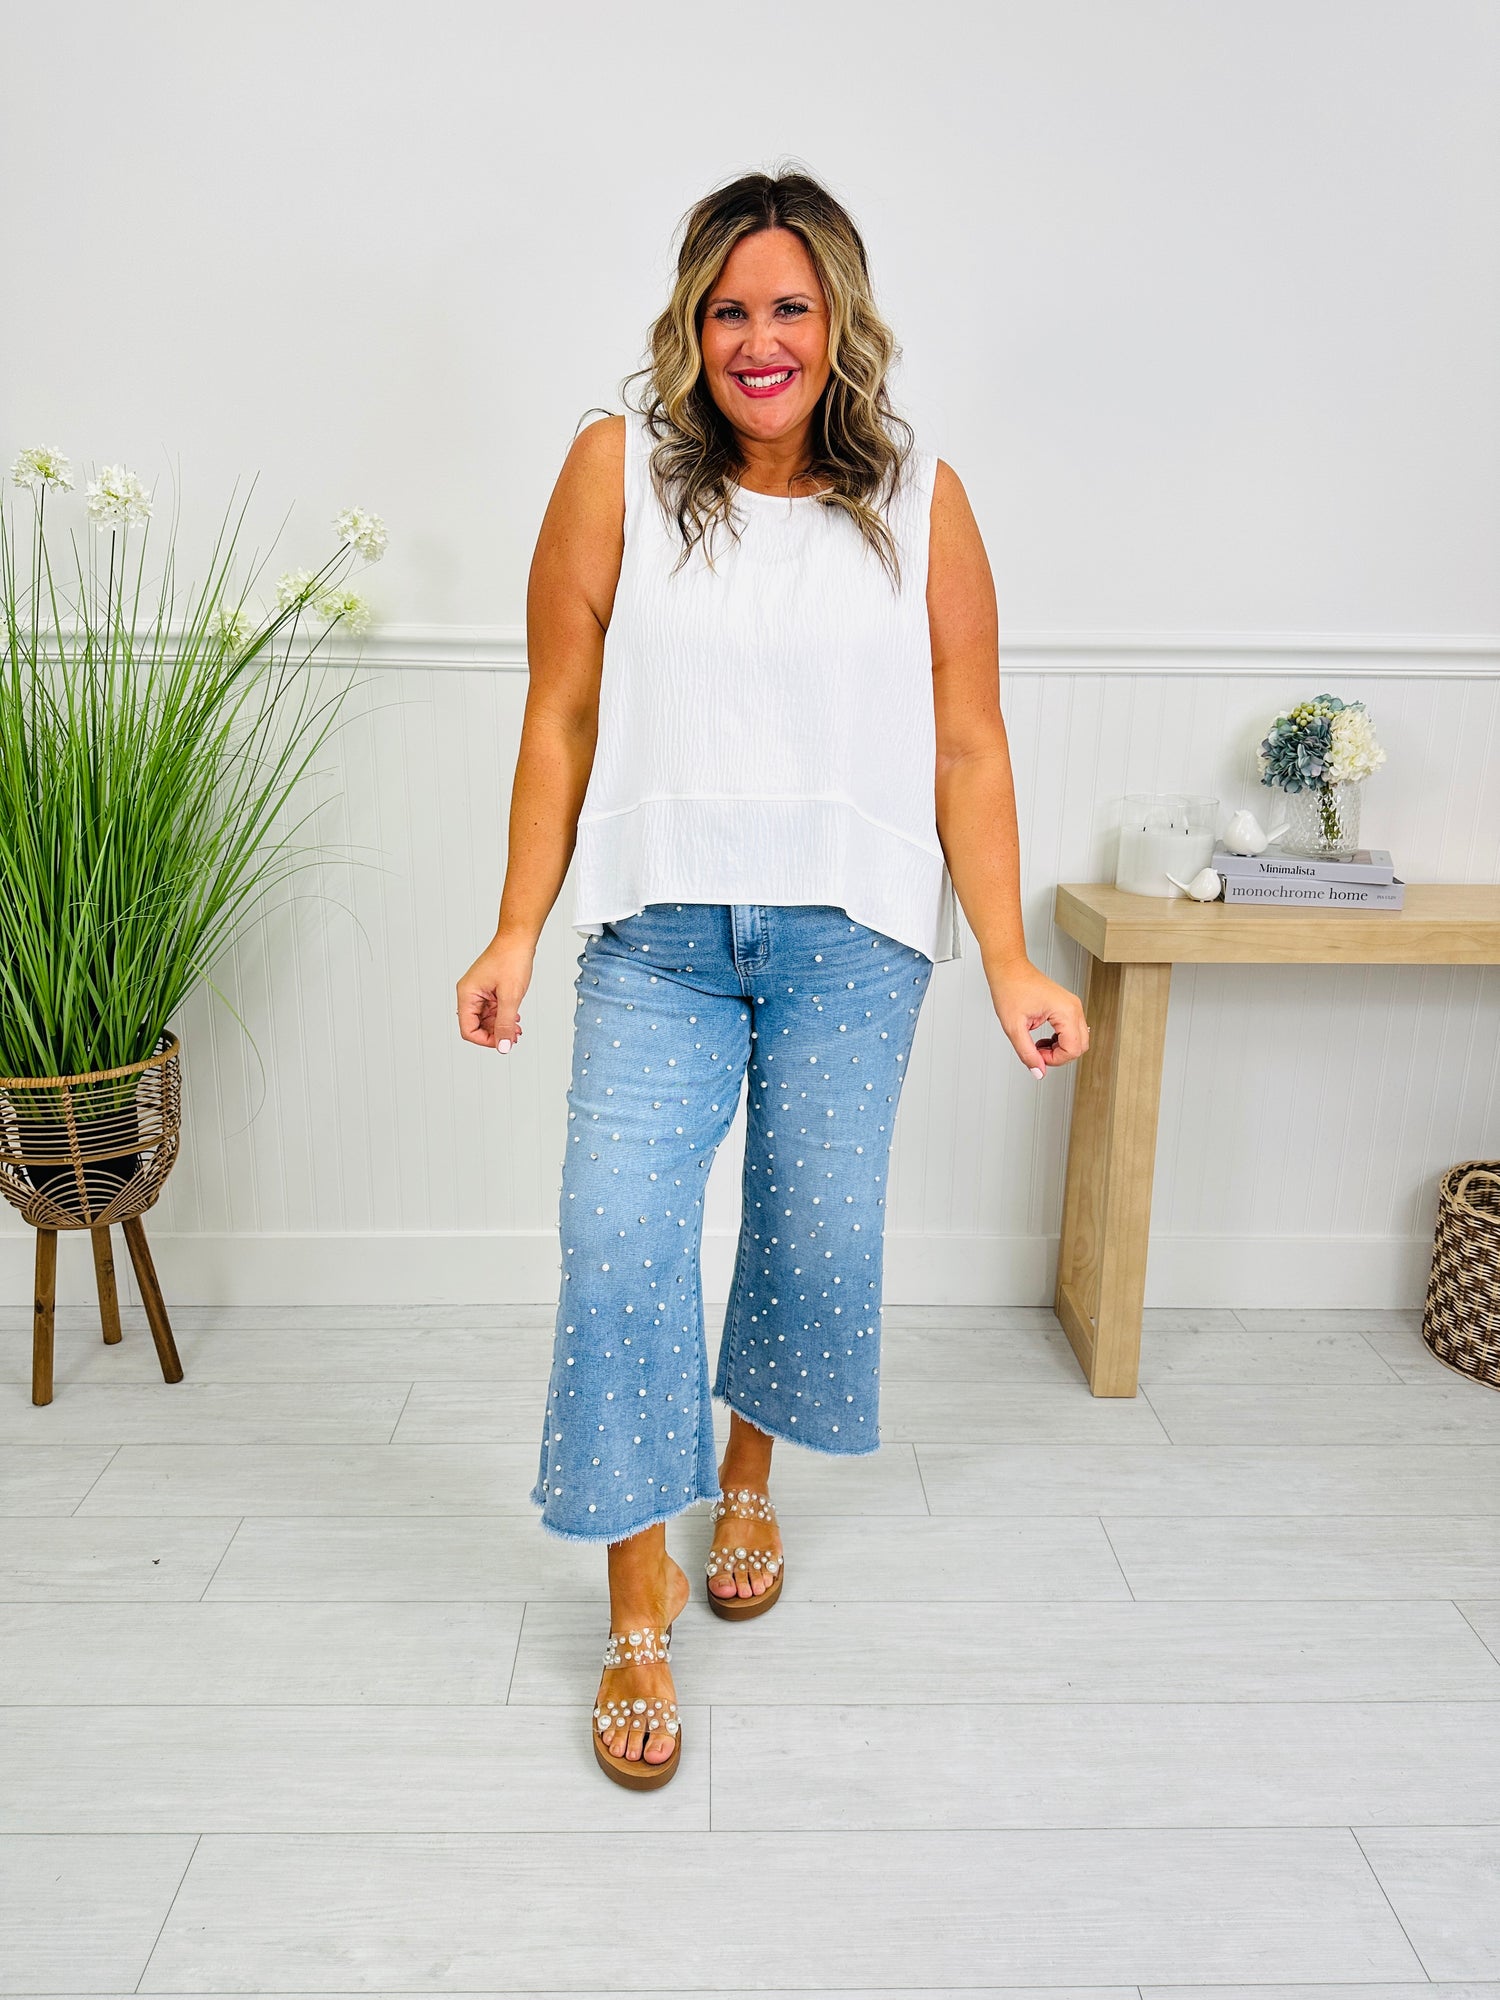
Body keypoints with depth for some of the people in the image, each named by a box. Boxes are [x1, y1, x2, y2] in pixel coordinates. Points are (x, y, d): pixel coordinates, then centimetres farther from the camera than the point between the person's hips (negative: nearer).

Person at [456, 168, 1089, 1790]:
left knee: (817, 1236, 10)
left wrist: (1010, 962, -4)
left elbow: (968, 750, 2)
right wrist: (516, 934, -1)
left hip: (852, 940, 1)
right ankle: (640, 1603, 13)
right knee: (619, 1243, -7)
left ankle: (748, 1475, 41)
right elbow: (561, 720, 2)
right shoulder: (618, 469, 2)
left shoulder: (920, 499, 4)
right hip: (658, 936, 0)